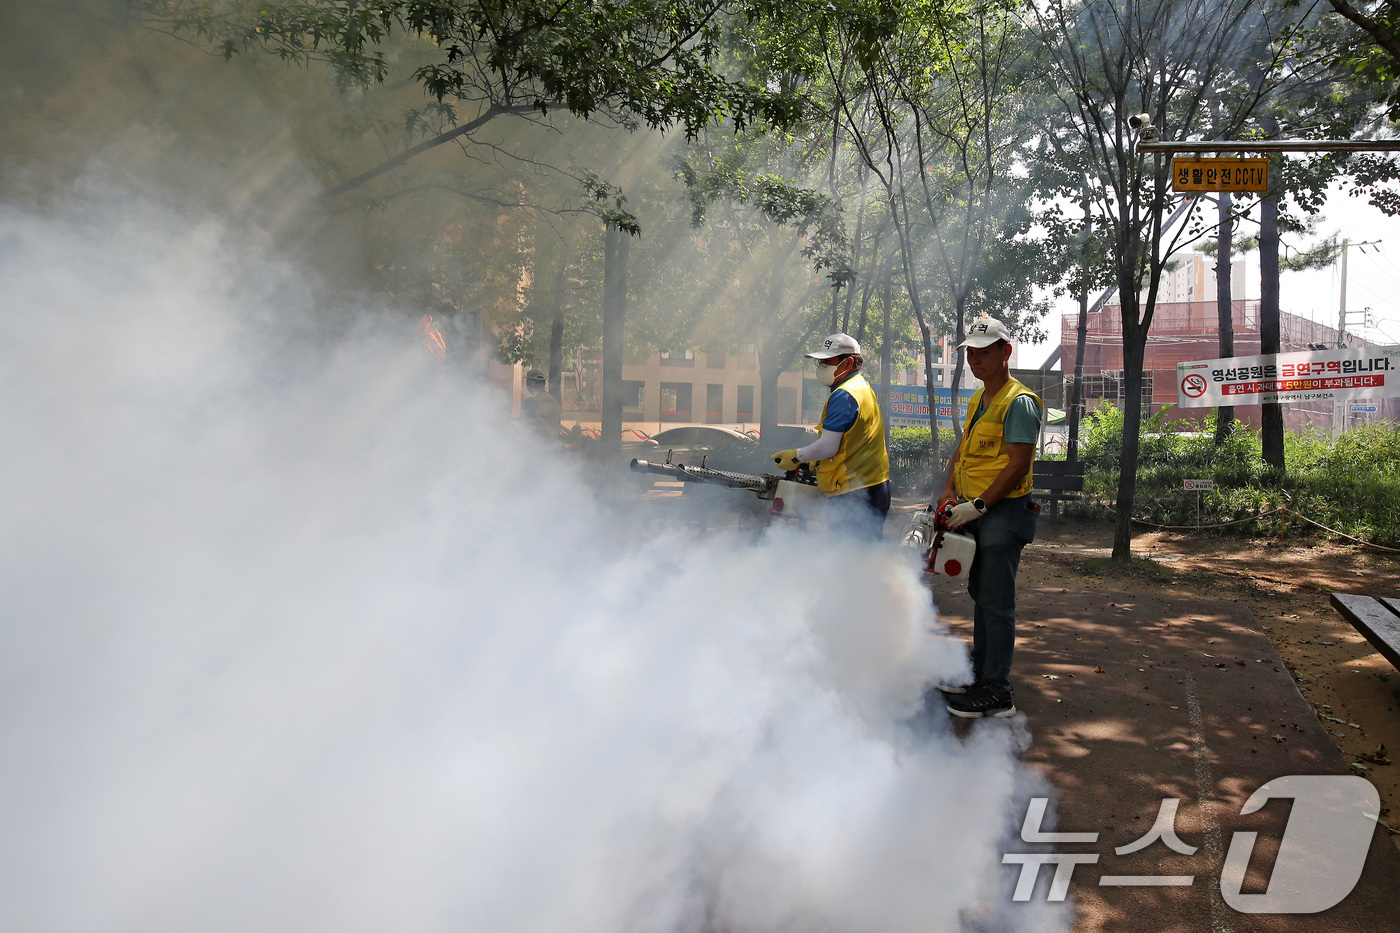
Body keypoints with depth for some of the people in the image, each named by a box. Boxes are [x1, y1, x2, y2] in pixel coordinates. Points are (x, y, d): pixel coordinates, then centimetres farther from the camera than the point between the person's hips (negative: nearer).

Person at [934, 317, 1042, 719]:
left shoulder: (1019, 402, -14)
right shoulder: (977, 400, 15)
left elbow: (1018, 464, -20)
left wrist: (978, 505, -22)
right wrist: (950, 489, 5)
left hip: (1003, 511, -9)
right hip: (975, 512, 9)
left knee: (996, 603, -6)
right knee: (980, 596, 17)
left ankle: (996, 693, 0)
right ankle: (979, 675, 29)